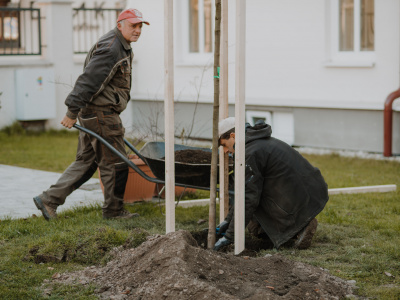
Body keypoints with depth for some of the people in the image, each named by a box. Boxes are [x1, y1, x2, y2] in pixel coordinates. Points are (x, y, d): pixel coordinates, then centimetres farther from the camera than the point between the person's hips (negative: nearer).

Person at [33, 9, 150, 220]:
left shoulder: (121, 47, 18)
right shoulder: (110, 49, -17)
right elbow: (89, 80, -23)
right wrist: (72, 112, -24)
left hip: (92, 114, 11)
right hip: (100, 114, -11)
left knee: (85, 161, 13)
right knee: (114, 163, -1)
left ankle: (49, 200, 13)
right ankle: (114, 211, 12)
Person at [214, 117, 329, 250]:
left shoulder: (251, 154, -13)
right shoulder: (263, 142, 18)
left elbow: (248, 198, -15)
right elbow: (249, 189, 23)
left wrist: (230, 235, -9)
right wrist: (228, 219, 23)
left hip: (298, 204, -10)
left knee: (254, 226, 12)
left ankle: (298, 230, -5)